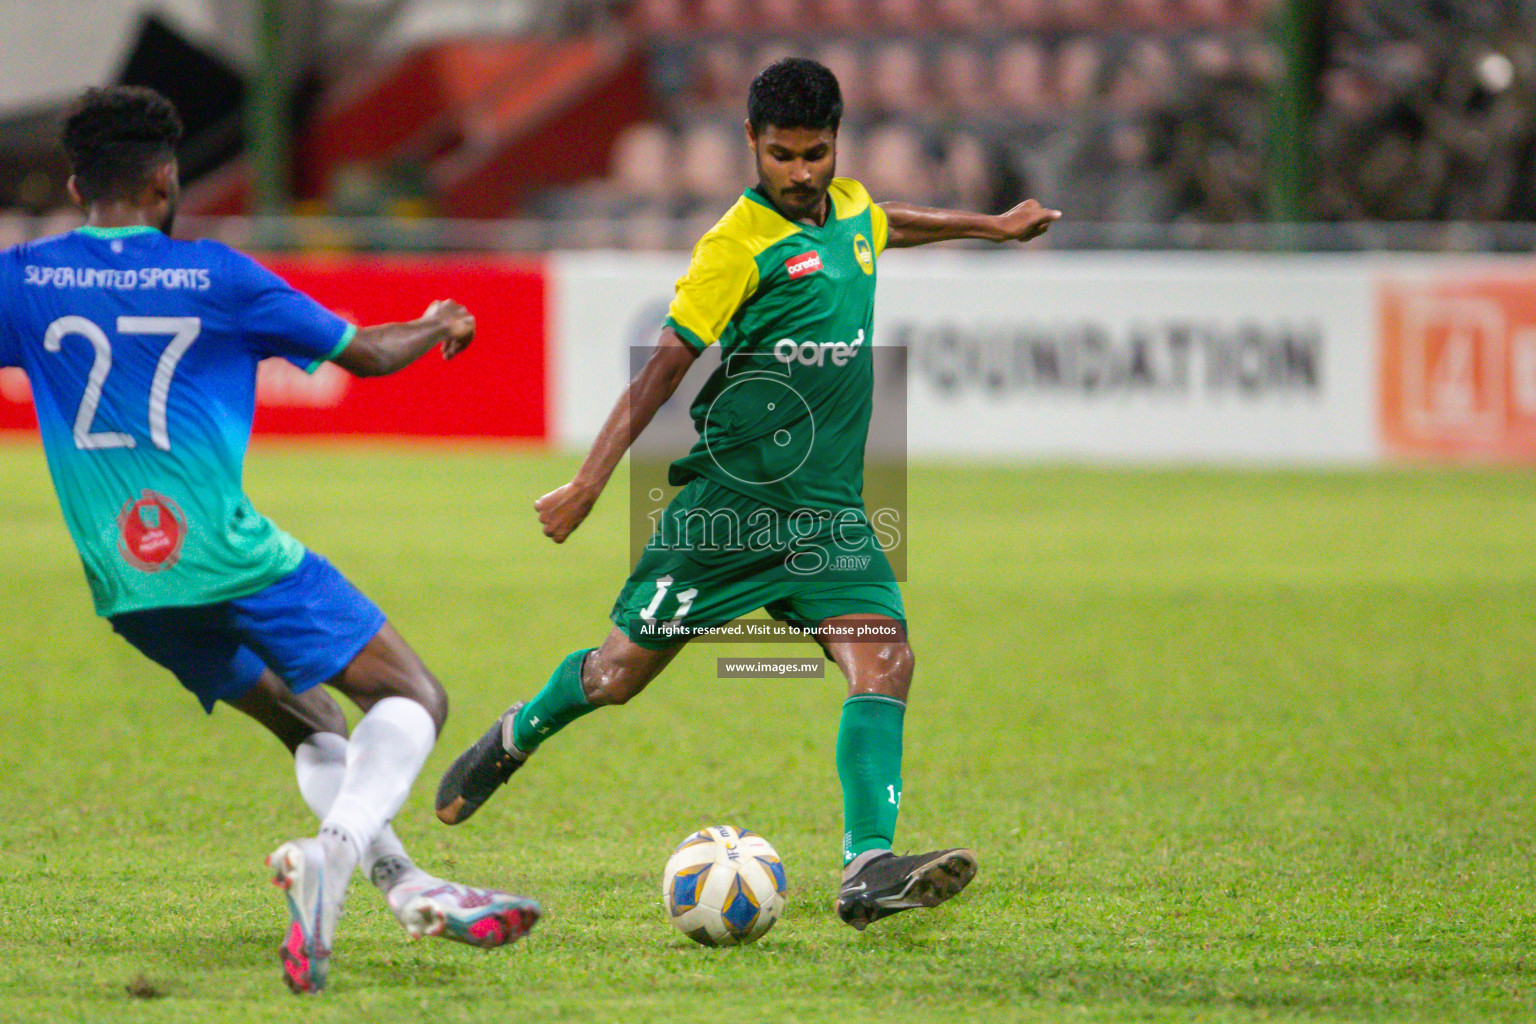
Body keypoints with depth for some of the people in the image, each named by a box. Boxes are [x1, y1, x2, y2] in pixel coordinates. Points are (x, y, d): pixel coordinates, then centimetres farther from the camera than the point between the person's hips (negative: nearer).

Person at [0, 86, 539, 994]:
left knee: (310, 726, 21)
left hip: (123, 582, 5)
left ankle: (408, 885, 4)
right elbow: (367, 354, 12)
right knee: (415, 700, -4)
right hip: (233, 558, -5)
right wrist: (442, 328, 31)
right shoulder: (215, 275, 0)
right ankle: (333, 851, -30)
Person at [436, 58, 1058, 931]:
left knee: (884, 659, -17)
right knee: (622, 673, 5)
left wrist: (991, 226, 44)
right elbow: (666, 366, -15)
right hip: (729, 498, -5)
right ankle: (516, 737, 37)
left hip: (827, 510, 5)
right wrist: (590, 482, -20)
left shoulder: (851, 208, 8)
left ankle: (869, 871, -26)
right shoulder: (740, 244, -13)